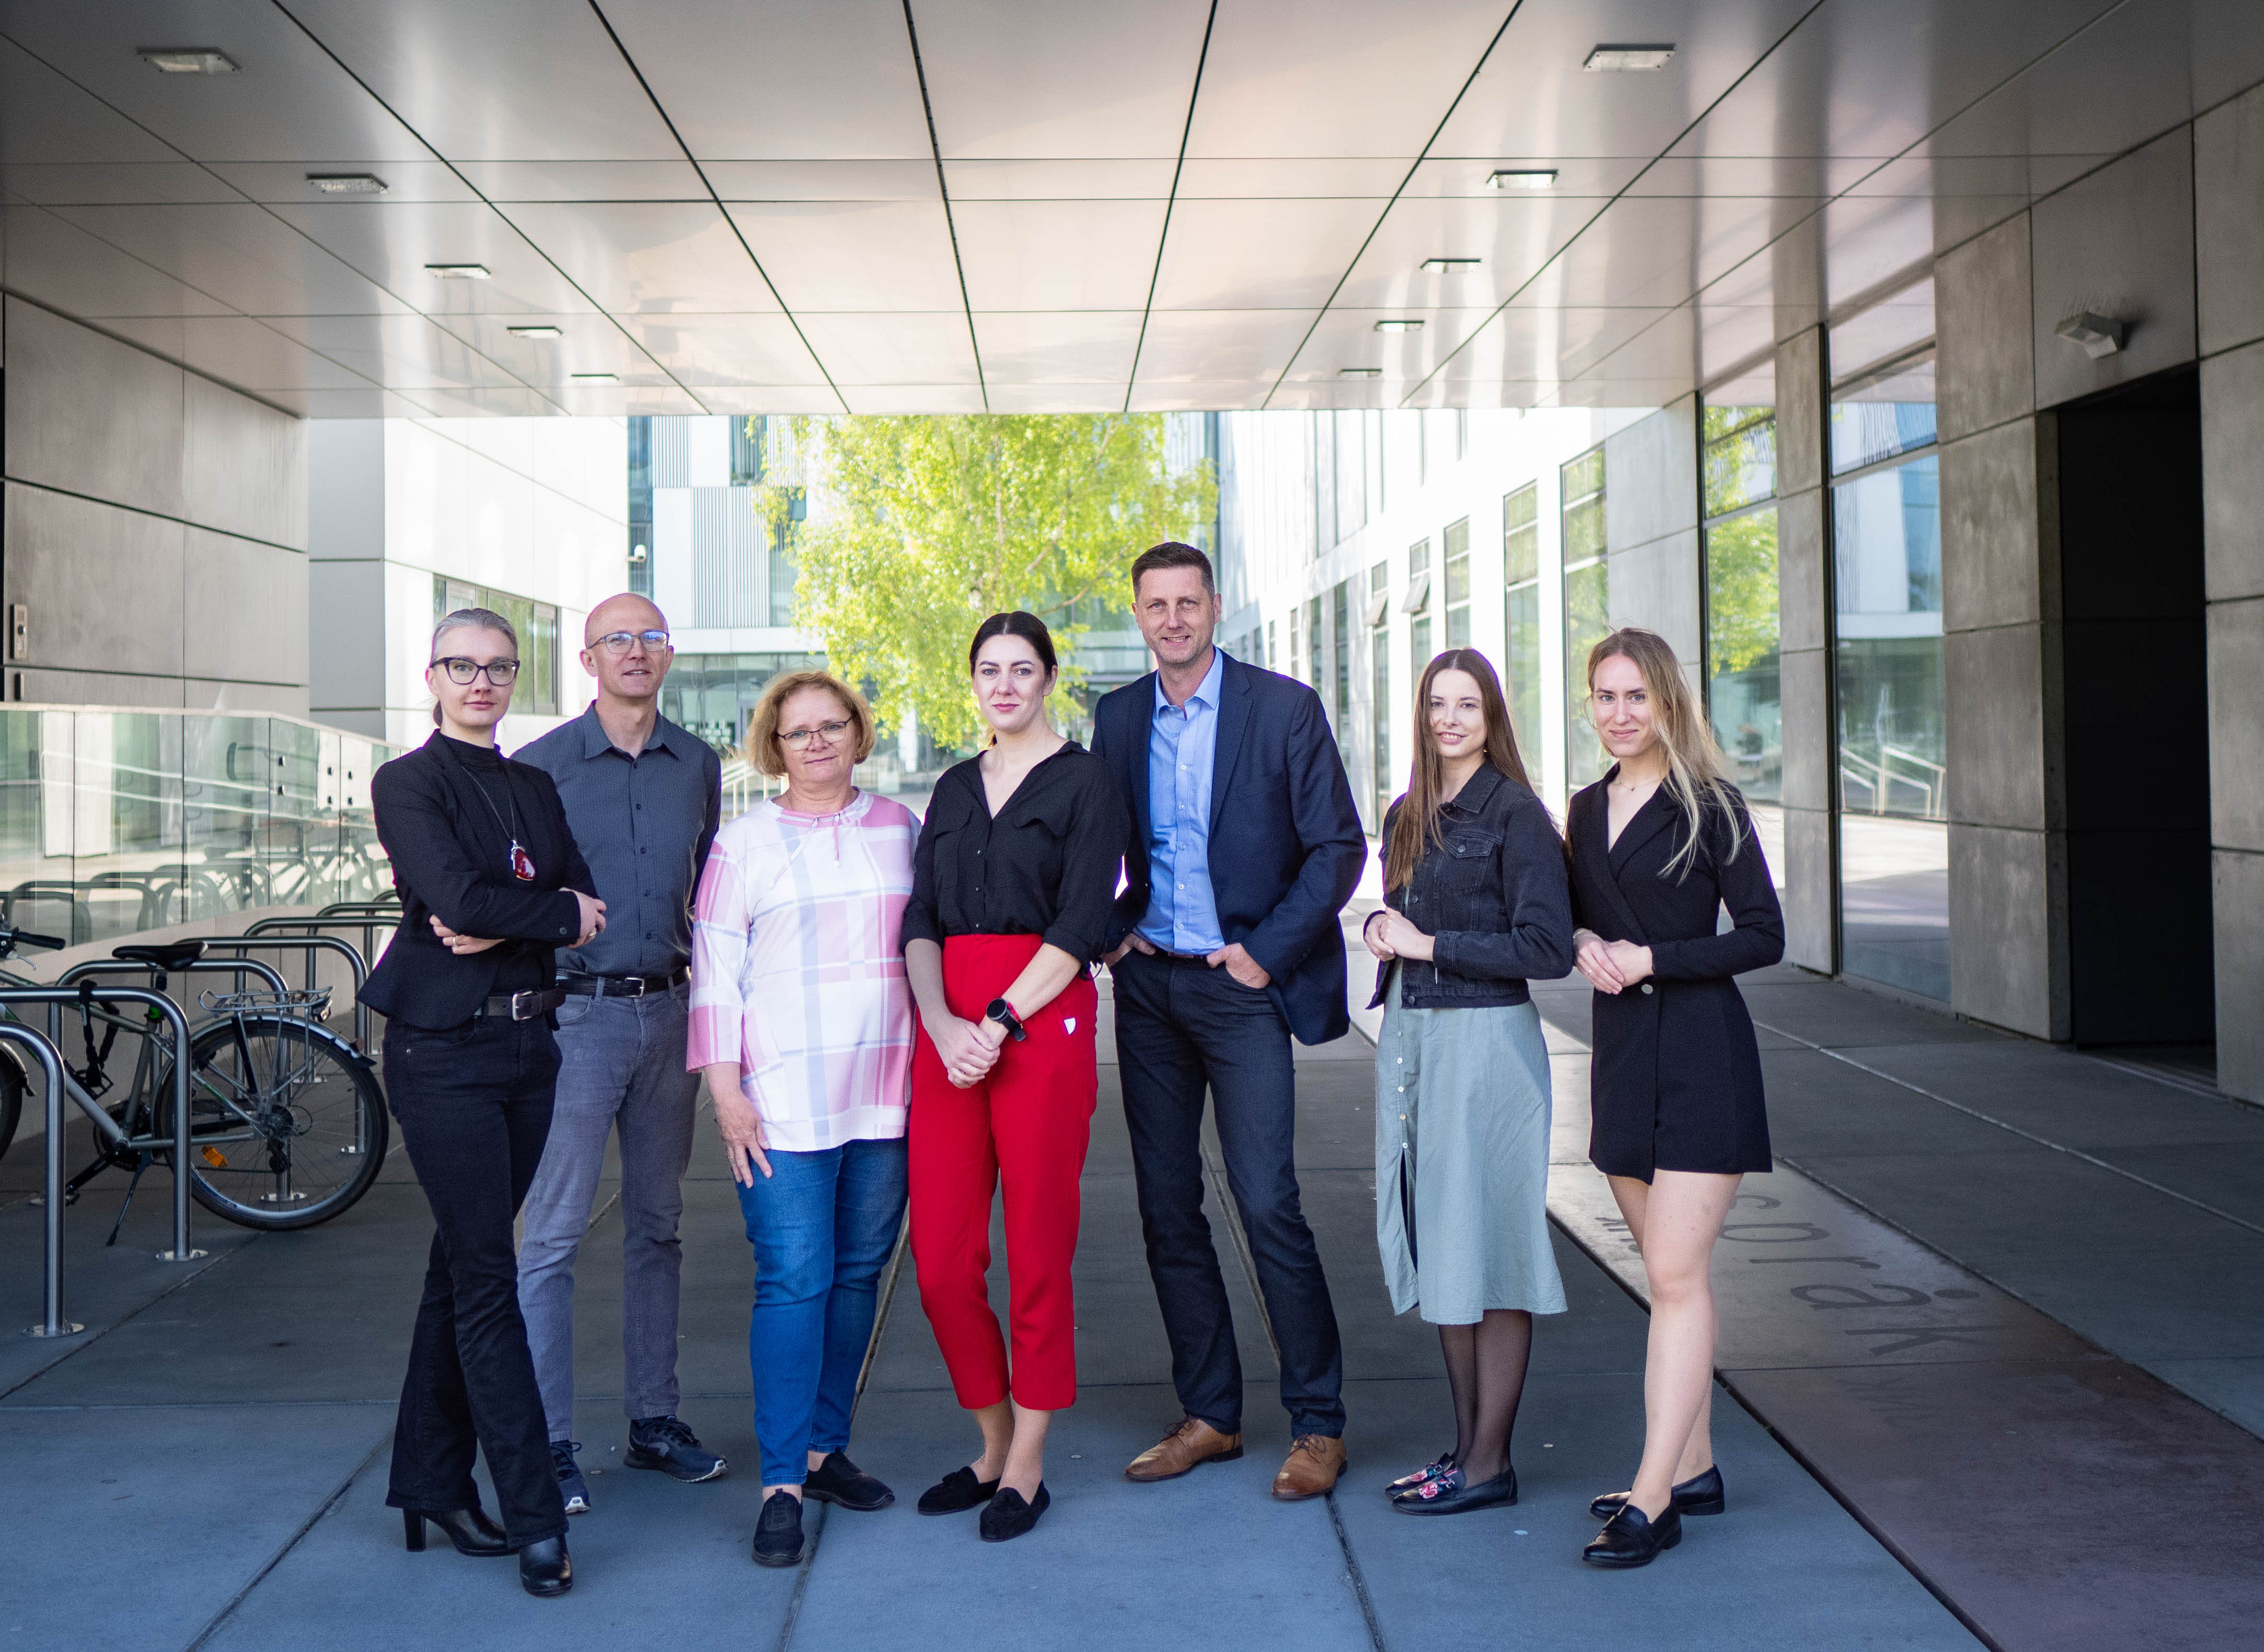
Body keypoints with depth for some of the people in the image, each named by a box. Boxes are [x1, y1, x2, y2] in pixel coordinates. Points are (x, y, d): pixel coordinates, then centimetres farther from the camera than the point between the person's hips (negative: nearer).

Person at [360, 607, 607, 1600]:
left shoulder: (534, 787, 15)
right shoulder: (408, 784, -3)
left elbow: (587, 902, 3)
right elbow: (458, 896, -17)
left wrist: (501, 924, -14)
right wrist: (559, 912, -4)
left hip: (527, 1042, 6)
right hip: (443, 1050, -6)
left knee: (464, 1268, 11)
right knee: (487, 1280, -6)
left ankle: (433, 1486, 21)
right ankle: (535, 1520, -4)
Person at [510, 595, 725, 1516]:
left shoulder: (699, 766, 10)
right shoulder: (541, 766, -3)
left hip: (667, 1013, 5)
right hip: (575, 1014, -4)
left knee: (657, 1225, 12)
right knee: (553, 1234, -5)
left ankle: (653, 1420, 22)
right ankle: (548, 1444, 2)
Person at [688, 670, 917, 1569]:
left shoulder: (899, 827, 12)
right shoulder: (744, 841, 4)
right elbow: (716, 971, 1)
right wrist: (725, 1090, -6)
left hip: (885, 1090, 3)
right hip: (783, 1093, -3)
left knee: (858, 1272, 7)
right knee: (793, 1281, -8)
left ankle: (824, 1449, 19)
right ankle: (781, 1485, -4)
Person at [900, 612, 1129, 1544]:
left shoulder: (1083, 783, 2)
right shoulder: (955, 788, 17)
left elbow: (1080, 926, -8)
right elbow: (921, 919, 9)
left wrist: (997, 1023, -15)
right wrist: (942, 1024, -8)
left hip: (1043, 1022, -5)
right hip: (947, 1032, 5)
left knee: (1038, 1252, 0)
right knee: (940, 1258, 2)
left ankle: (1027, 1467, 12)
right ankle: (994, 1443, 21)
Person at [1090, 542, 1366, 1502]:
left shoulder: (1284, 708, -4)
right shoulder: (1117, 718, 9)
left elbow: (1339, 846, -4)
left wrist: (1267, 951, -11)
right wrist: (1113, 932, 3)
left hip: (1239, 987, -5)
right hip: (1148, 984, 5)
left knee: (1266, 1202, -9)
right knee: (1166, 1207, 7)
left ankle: (1318, 1423, 3)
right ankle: (1208, 1415, 18)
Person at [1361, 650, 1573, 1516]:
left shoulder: (1515, 814, -8)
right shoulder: (1406, 818, 13)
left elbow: (1546, 947, -14)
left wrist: (1430, 944, -13)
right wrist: (1382, 930, 2)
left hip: (1486, 1039, -7)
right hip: (1408, 1038, 8)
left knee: (1486, 1249, -3)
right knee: (1434, 1247, 11)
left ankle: (1489, 1463, 4)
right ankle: (1464, 1441, 21)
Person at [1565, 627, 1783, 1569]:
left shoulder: (1709, 807, -7)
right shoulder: (1587, 810, 12)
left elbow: (1763, 935, -8)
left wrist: (1652, 958, -15)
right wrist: (1584, 943, -2)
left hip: (1701, 1055, -7)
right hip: (1623, 1055, 7)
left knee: (1677, 1274, -9)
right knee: (1666, 1273, 12)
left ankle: (1652, 1501, -8)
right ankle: (1692, 1470, 21)